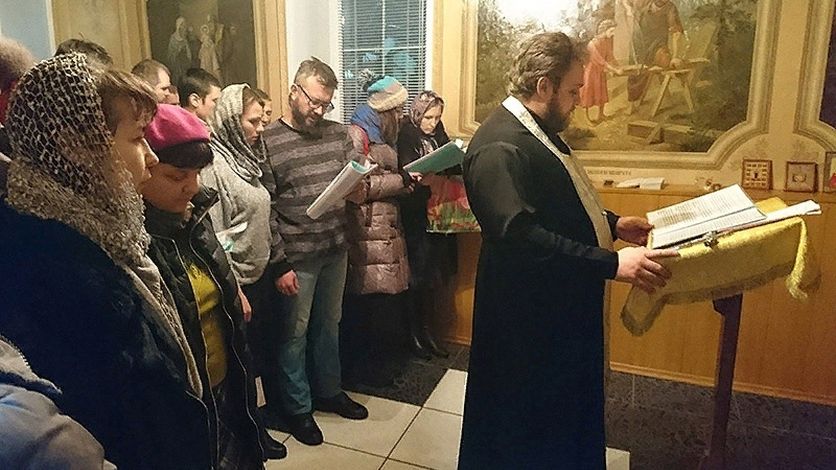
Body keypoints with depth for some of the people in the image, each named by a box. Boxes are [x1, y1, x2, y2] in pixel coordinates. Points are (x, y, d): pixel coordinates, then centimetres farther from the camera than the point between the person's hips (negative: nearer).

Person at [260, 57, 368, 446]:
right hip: (296, 257, -5)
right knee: (294, 333, 10)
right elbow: (264, 210, -11)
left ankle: (329, 391, 40)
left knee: (328, 325, 20)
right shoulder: (267, 143, -9)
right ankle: (296, 408, 28)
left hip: (335, 249, 5)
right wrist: (278, 264, -13)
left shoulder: (337, 133, 5)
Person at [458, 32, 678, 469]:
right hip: (529, 316, -10)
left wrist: (611, 223, 8)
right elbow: (520, 234, -35)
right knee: (529, 424, 10)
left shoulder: (538, 130, 9)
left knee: (568, 407, 26)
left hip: (562, 303, 10)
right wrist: (612, 263, -34)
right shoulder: (500, 146, -25)